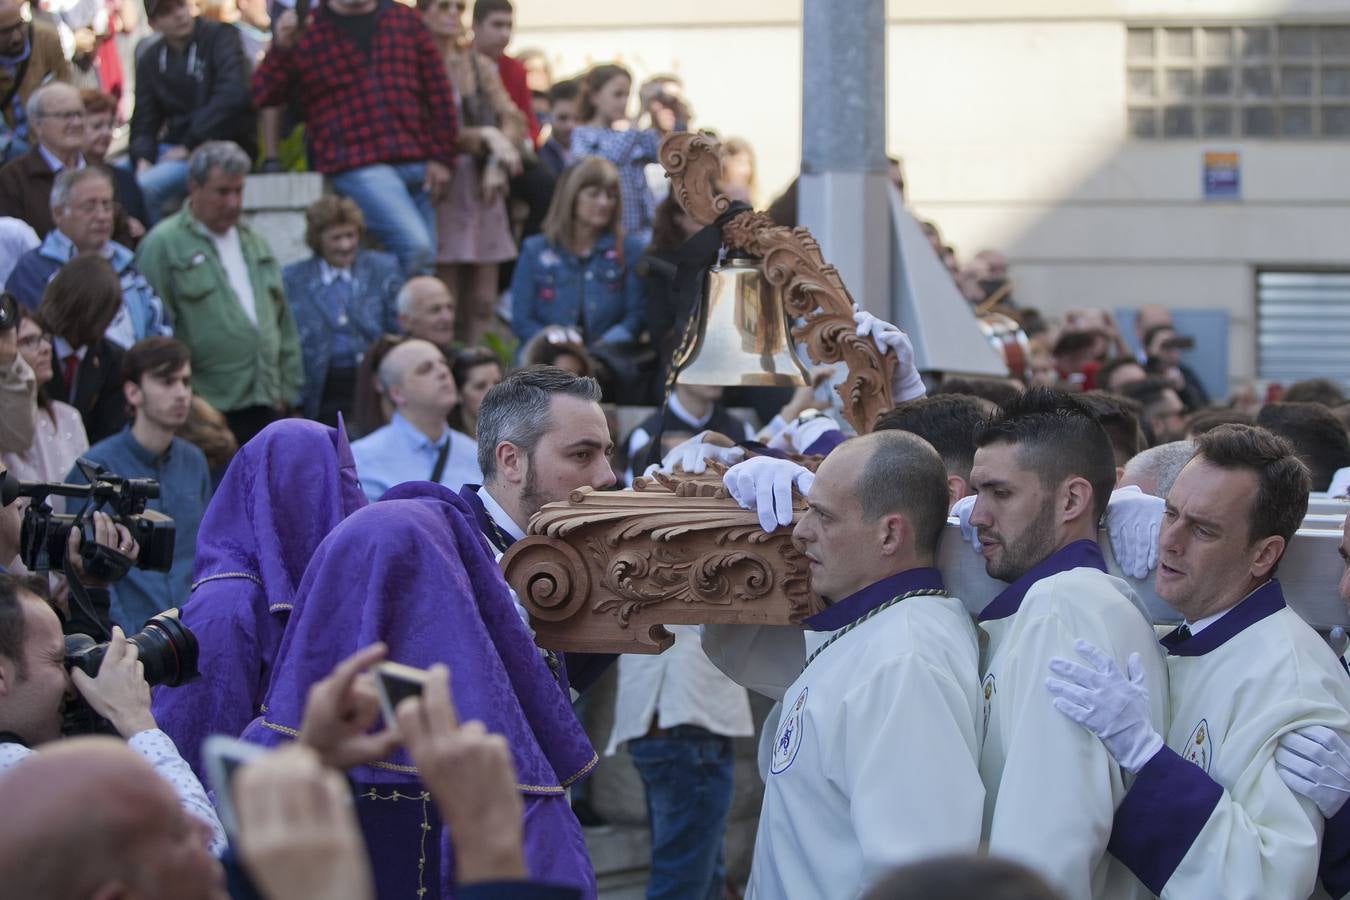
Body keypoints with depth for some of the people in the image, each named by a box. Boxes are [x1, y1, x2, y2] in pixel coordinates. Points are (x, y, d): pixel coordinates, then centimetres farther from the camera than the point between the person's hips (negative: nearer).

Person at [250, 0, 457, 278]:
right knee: (414, 245, -22)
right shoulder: (307, 31, 5)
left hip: (416, 163, 5)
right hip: (359, 167, -5)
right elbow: (264, 96, 0)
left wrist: (441, 158, 6)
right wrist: (282, 48, -18)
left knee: (425, 261, 3)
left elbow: (438, 90, 13)